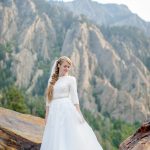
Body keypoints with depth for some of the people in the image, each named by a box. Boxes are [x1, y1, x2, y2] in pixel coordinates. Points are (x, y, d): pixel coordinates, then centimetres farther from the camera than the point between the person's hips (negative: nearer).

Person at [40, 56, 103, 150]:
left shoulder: (71, 79, 4)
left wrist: (79, 113, -8)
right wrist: (47, 115, 9)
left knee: (71, 137, -8)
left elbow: (74, 97, -1)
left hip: (67, 110, -4)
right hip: (54, 112, 4)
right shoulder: (52, 80, 14)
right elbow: (48, 99, 14)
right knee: (55, 140, 1)